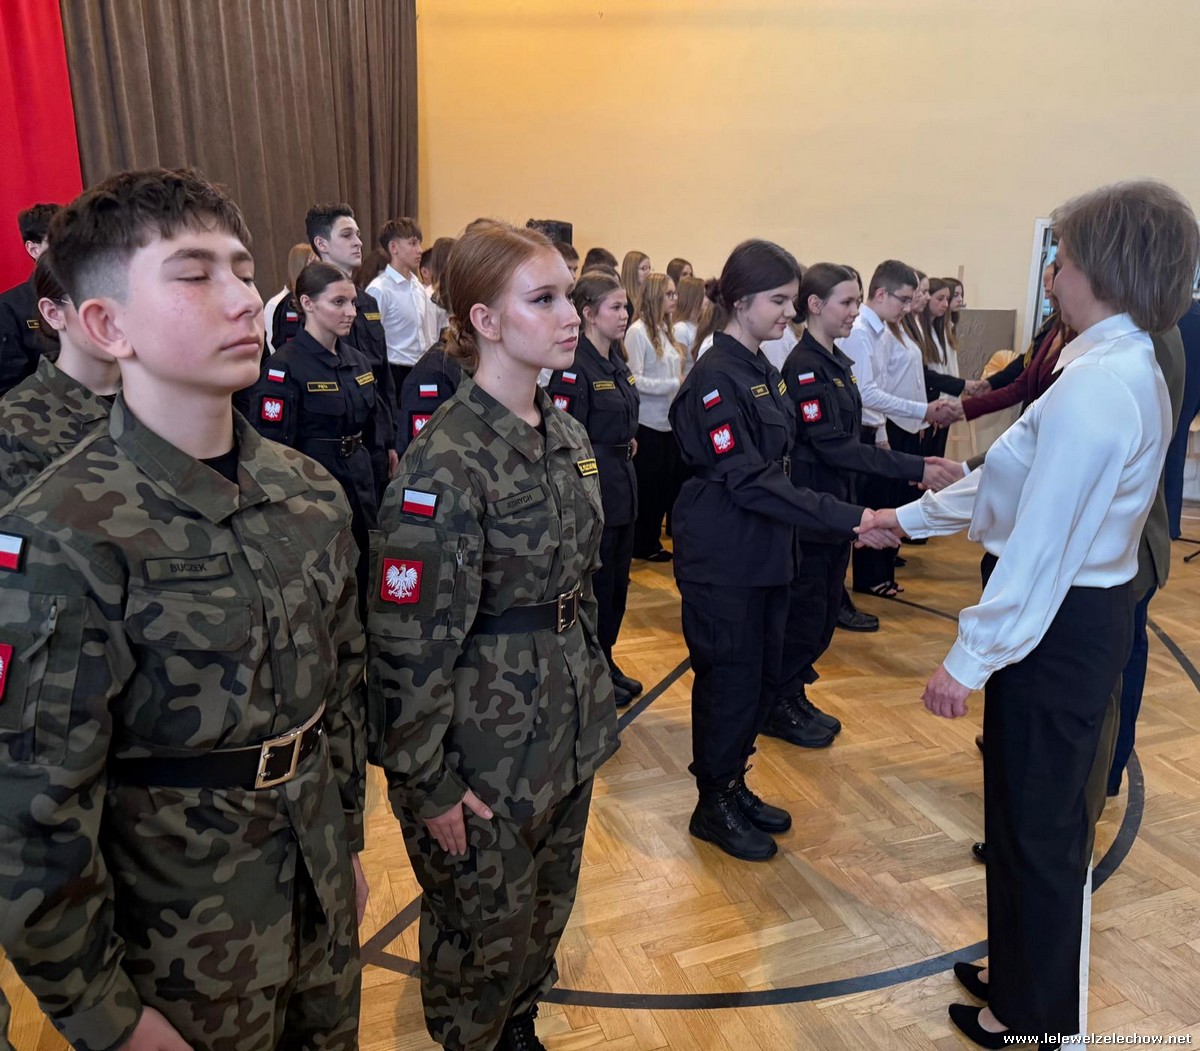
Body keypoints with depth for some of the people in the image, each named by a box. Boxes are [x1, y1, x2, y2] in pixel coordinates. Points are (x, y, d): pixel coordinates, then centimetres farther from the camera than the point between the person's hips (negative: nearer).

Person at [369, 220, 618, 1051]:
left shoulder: (568, 435, 3)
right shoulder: (447, 462, -22)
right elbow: (410, 644, -20)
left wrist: (593, 696, 14)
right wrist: (426, 783, -14)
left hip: (567, 729, 7)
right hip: (487, 746, -7)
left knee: (549, 909, 25)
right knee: (486, 936, 15)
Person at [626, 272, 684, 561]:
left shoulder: (665, 330, 10)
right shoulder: (638, 331, -13)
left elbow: (673, 374, 12)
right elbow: (634, 380, -18)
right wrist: (674, 384, -17)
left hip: (668, 420, 7)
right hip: (647, 422, -7)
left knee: (666, 483, 14)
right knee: (647, 486, 5)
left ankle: (653, 539, 28)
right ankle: (642, 545, 20)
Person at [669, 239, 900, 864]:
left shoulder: (761, 370, 11)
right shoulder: (716, 378, -17)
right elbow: (746, 480, -23)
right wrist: (846, 519, -24)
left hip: (764, 552, 9)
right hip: (722, 559, -9)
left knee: (762, 673, 15)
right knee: (729, 677, 3)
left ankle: (734, 784, 33)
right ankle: (713, 806, 22)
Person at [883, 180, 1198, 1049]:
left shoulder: (1094, 387, -23)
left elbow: (1039, 546, -25)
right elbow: (1014, 485, 15)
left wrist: (969, 659, -19)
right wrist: (907, 516, 21)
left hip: (1057, 624, -10)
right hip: (1086, 611, 10)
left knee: (1039, 822, 8)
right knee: (1038, 808, 22)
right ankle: (1024, 972, 43)